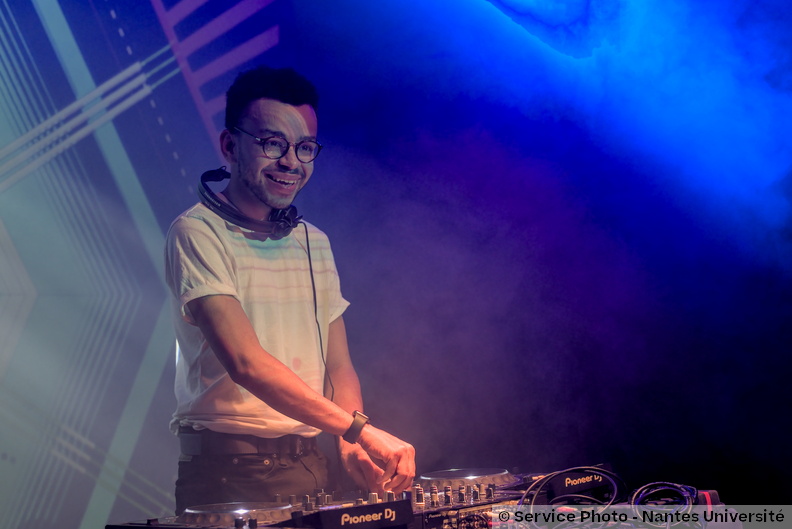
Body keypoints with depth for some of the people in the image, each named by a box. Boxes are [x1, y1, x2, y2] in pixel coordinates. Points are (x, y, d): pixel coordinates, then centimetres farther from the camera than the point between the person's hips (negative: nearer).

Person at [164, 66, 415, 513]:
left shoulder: (314, 243, 10)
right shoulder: (198, 233, -10)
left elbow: (338, 366, 9)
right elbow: (245, 362, -22)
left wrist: (351, 445, -9)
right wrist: (359, 429, -27)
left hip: (309, 465, 5)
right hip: (227, 471, -5)